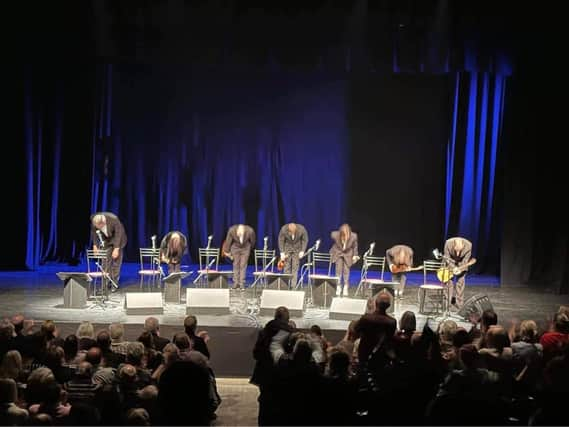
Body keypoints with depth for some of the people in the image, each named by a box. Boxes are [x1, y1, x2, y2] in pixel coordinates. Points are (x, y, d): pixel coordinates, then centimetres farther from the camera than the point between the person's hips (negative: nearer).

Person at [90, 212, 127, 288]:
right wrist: (95, 245, -11)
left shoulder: (114, 219, -36)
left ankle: (114, 284, 1)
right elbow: (94, 232, -7)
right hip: (105, 241, 3)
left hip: (117, 239, -3)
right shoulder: (93, 219, -25)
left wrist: (116, 249, -28)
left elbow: (118, 234, -26)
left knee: (116, 261, -6)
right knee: (105, 262, -4)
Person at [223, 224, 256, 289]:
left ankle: (242, 284, -2)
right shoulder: (231, 230, -29)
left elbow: (253, 240, -6)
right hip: (235, 248, 1)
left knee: (243, 266, -4)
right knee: (236, 265, -1)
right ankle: (236, 283, 3)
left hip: (245, 248, -1)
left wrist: (251, 247, 12)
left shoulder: (250, 231, -29)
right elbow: (228, 241, -11)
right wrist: (227, 252, 0)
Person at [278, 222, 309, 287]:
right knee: (287, 267, -2)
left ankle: (293, 285, -2)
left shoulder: (301, 229, -25)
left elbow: (305, 240, -9)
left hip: (297, 249, 0)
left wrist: (302, 251, -14)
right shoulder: (283, 230, -26)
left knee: (295, 267, -5)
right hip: (287, 248, 0)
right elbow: (281, 241, -11)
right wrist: (282, 252, -14)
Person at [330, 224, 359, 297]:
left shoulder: (353, 236, -31)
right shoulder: (335, 235, -31)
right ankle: (338, 287, 10)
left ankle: (345, 288, 11)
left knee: (346, 270, -1)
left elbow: (355, 246, -9)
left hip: (348, 254, 0)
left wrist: (355, 255, -3)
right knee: (338, 270, -3)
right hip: (338, 253, 0)